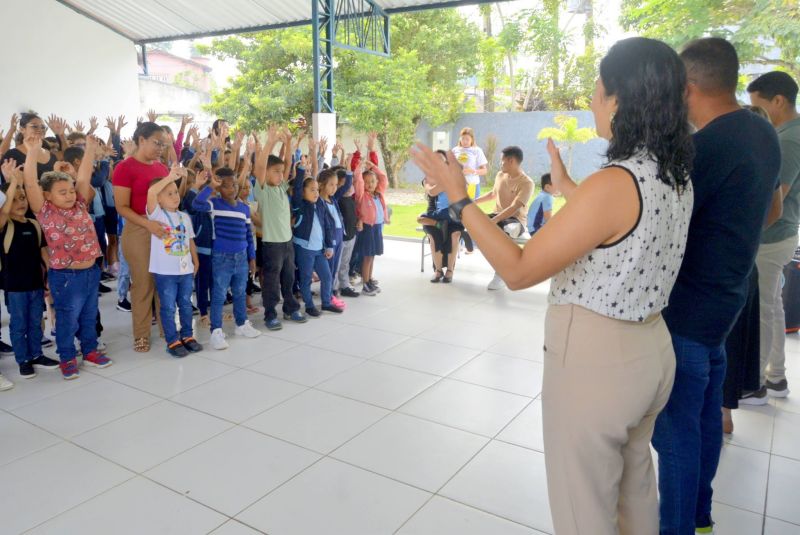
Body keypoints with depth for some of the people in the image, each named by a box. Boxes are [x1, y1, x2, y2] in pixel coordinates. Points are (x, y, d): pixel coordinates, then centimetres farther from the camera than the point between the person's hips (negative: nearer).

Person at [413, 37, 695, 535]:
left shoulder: (613, 184, -26)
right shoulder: (678, 177, 2)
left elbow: (519, 271, -23)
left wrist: (459, 198, -18)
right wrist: (566, 187, 23)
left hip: (594, 359, -9)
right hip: (651, 349, 9)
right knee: (635, 487, 30)